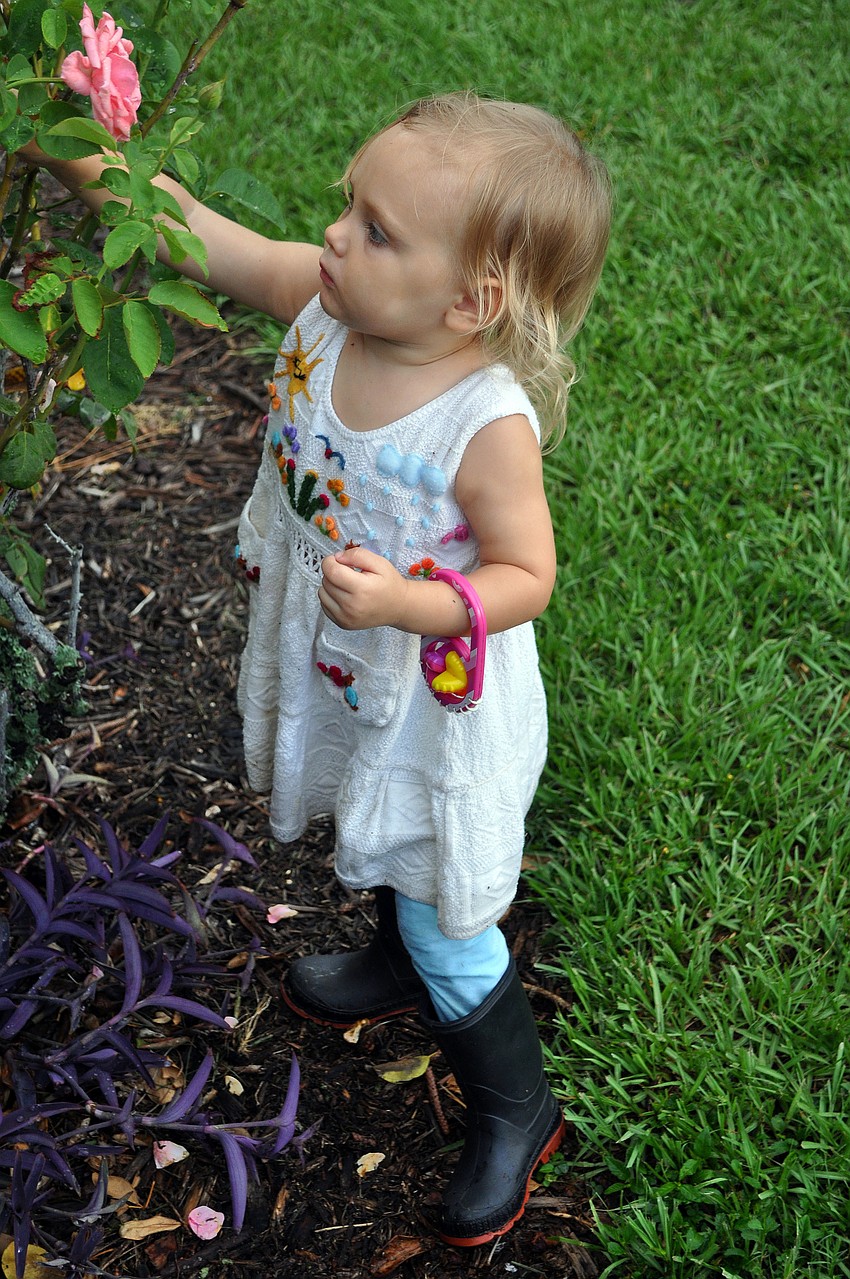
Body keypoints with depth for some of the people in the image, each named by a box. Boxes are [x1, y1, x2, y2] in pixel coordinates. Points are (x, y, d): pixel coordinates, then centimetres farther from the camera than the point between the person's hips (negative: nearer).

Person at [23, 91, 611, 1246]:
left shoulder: (488, 426, -33)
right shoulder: (319, 307, -17)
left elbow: (525, 577, -23)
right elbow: (188, 229, -13)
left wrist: (406, 601, -38)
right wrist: (62, 146, -24)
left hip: (436, 711, -6)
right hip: (341, 684, 7)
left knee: (447, 920, 13)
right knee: (387, 860, 34)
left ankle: (516, 1109, 39)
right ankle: (401, 961, 66)